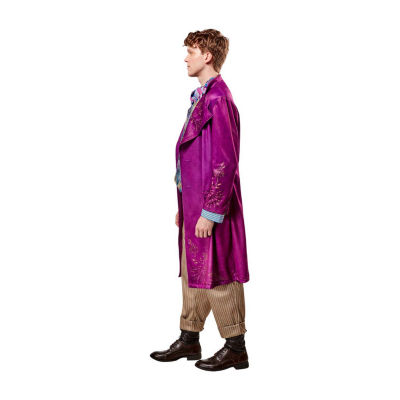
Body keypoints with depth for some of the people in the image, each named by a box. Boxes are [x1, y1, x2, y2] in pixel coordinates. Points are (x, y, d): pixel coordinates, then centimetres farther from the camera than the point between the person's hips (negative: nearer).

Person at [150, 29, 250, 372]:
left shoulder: (218, 100, -18)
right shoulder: (202, 96, 14)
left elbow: (225, 162, -22)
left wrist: (210, 212, -20)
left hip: (211, 205, -10)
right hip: (194, 202, 10)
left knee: (216, 276, 0)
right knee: (192, 271, 17)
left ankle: (236, 348, 14)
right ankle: (189, 340, 30)